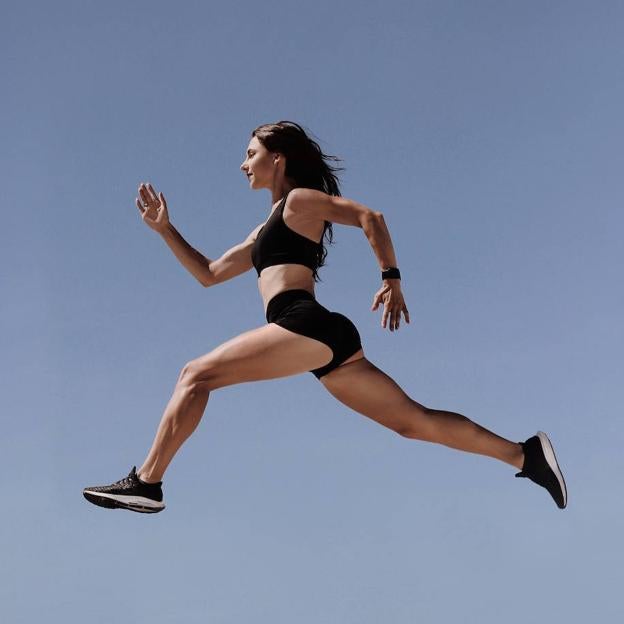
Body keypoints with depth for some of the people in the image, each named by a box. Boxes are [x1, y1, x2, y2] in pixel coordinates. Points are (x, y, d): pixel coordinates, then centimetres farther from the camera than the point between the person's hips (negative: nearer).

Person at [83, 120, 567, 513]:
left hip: (308, 325, -9)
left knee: (196, 375, -9)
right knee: (414, 421, 3)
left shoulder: (300, 200, 8)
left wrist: (391, 277, -11)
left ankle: (146, 483, -12)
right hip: (326, 339, 10)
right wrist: (165, 228, 28)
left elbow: (370, 216, -5)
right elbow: (209, 274, 33)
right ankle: (524, 453, -1)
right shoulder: (265, 232, 32)